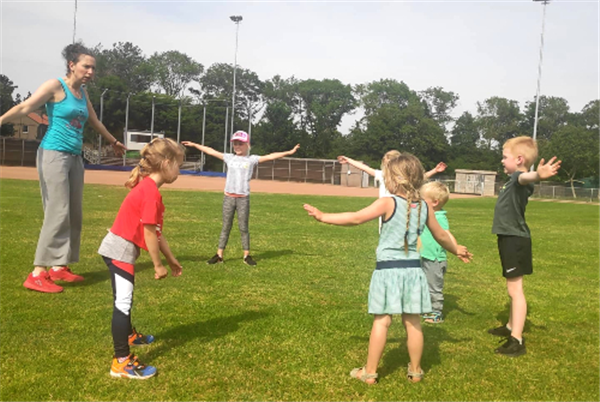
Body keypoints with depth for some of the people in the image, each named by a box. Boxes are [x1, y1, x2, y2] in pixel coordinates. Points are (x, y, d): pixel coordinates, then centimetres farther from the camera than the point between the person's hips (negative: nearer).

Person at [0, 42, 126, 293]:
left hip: (75, 157, 8)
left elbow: (94, 121, 31)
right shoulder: (55, 86, -7)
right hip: (54, 154, -8)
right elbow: (25, 107, -19)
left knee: (74, 215, 8)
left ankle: (59, 267, 16)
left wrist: (113, 142, 45)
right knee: (58, 214, -14)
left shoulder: (82, 92, 15)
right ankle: (37, 274, -10)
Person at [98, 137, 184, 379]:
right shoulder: (151, 192, -22)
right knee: (123, 303, -9)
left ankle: (128, 335, 49)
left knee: (124, 299, 27)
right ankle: (121, 362, -6)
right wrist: (158, 265, -12)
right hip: (120, 251, -11)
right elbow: (150, 233, -21)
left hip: (120, 249, 11)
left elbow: (156, 231, 13)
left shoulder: (147, 188, 10)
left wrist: (171, 259, 17)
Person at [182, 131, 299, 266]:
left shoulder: (252, 159, 1)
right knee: (226, 227, 8)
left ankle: (247, 255, 13)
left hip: (243, 198, -2)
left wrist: (288, 152, -15)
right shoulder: (229, 158, 8)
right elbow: (211, 151, 13)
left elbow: (270, 156, -7)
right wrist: (194, 145, 16)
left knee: (243, 227, 4)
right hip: (228, 197, 2)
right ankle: (219, 255, 12)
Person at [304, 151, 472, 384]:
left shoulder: (388, 203, -12)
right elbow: (441, 236, 17)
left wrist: (323, 217, -4)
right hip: (413, 270, 4)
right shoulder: (424, 207, 5)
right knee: (413, 322, 12)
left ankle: (369, 372, 11)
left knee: (381, 321, 1)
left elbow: (356, 218, -13)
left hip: (388, 270, -4)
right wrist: (457, 250, 37)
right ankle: (415, 371, 25)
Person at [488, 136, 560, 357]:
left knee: (515, 289, -9)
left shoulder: (518, 178, -19)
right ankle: (511, 327, 35)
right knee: (513, 288, 21)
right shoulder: (514, 178, 14)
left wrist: (538, 175, -69)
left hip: (515, 240, -10)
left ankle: (517, 341, -7)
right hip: (510, 239, 10)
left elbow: (524, 177, -46)